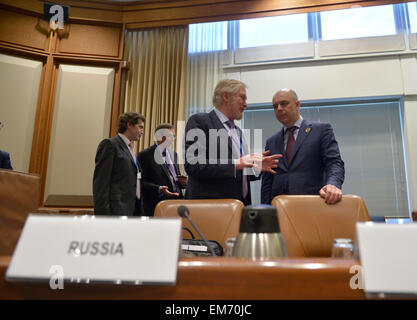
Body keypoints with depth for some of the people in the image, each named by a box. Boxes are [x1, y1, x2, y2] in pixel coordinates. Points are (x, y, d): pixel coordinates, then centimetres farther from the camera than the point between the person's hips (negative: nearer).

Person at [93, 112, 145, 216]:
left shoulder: (129, 149, 20)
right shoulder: (109, 144, -4)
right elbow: (100, 182, -11)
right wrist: (103, 213, -17)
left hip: (134, 210, 8)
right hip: (117, 211, -8)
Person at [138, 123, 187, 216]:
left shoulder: (173, 154, 18)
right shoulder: (145, 155, -4)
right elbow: (142, 182, -10)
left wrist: (182, 182, 3)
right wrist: (158, 189, -24)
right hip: (157, 206, -6)